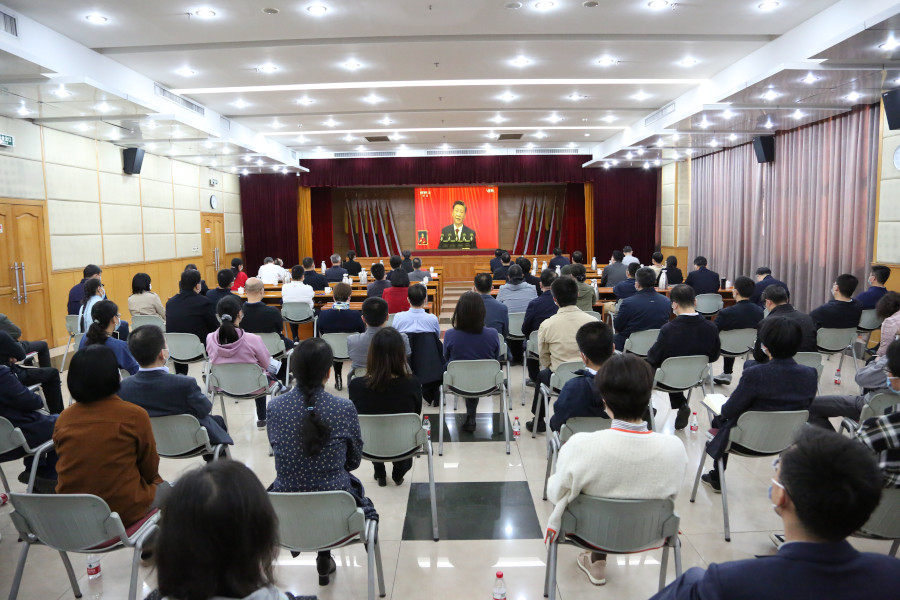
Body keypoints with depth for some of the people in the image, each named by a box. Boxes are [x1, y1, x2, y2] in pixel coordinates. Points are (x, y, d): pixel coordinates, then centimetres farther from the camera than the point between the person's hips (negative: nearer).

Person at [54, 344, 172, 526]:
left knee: (156, 484, 28)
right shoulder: (135, 415, -15)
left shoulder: (63, 419, -4)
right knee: (164, 488, 26)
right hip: (124, 513, -4)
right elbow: (150, 471, -3)